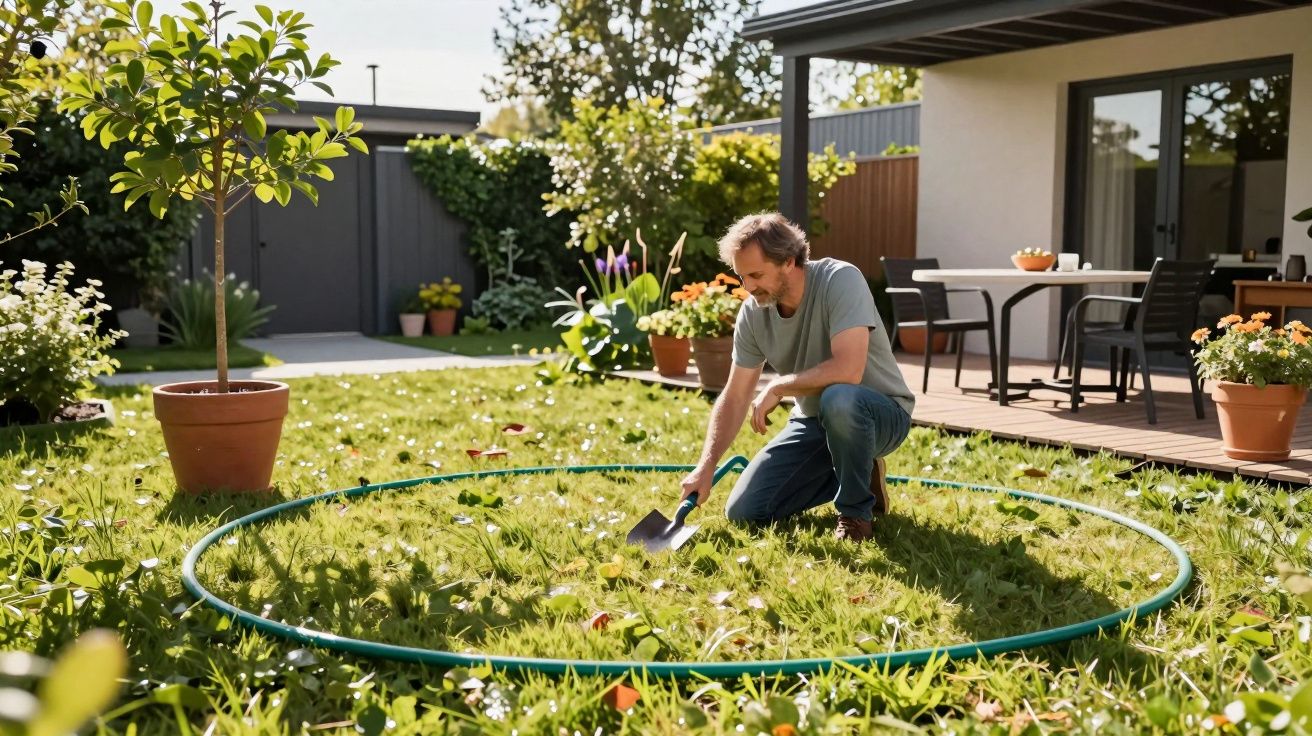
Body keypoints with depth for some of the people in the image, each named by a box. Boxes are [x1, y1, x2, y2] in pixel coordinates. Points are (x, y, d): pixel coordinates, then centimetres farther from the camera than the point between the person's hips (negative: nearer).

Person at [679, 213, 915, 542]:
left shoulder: (840, 280, -25)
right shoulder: (753, 312, -8)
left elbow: (848, 370, -37)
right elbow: (734, 397, -3)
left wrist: (777, 387, -24)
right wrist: (706, 466, -12)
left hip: (879, 414, -6)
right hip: (813, 421, 6)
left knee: (838, 398, -41)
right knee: (743, 511, -4)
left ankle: (856, 511, -14)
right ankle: (855, 477, 15)